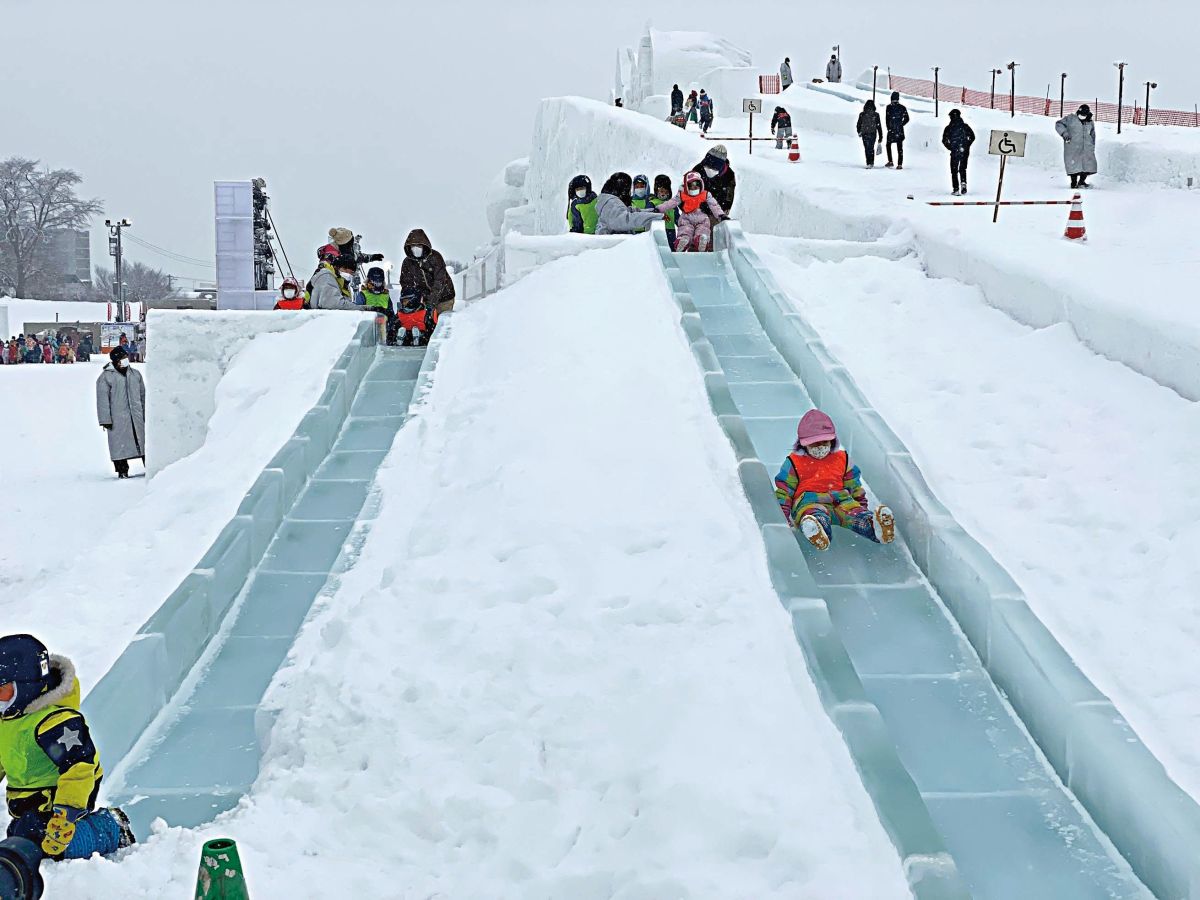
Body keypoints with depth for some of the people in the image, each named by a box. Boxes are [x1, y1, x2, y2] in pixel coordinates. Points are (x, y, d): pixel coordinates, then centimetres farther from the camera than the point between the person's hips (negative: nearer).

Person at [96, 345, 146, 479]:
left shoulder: (135, 374, 13)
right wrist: (106, 420, -10)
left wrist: (146, 413, 18)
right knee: (120, 444, -2)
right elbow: (103, 400, -6)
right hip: (118, 419, -4)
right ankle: (122, 470, 6)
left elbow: (143, 395, 19)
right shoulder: (106, 377, -4)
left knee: (143, 441, 5)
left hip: (137, 416, 4)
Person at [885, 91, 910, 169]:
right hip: (900, 130, 2)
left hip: (891, 130, -2)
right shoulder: (902, 107, 2)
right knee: (900, 147, 5)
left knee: (888, 145, 15)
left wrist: (889, 128, 2)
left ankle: (890, 161, 5)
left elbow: (887, 119, -8)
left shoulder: (889, 107, -7)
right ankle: (900, 164, 1)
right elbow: (906, 119, 5)